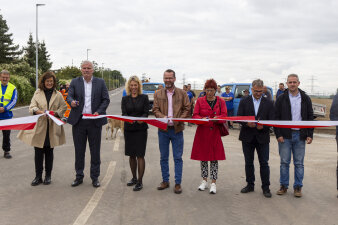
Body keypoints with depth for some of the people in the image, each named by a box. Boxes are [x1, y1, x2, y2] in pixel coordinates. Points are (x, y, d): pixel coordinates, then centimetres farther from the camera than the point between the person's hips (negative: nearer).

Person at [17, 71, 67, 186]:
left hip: (52, 127, 0)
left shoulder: (58, 95, 8)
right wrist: (37, 111, -22)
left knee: (49, 152, 9)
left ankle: (48, 176, 19)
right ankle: (38, 176, 11)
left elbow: (63, 108, 7)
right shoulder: (37, 93, 8)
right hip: (39, 127, 0)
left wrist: (56, 113, -13)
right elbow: (32, 106, 0)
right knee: (38, 152, 1)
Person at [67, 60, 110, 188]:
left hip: (95, 121, 0)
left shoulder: (100, 82, 6)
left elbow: (106, 99, 4)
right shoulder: (75, 82, 7)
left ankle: (95, 177, 15)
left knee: (95, 150, 4)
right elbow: (69, 96, -2)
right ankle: (79, 176, 19)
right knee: (79, 150, 7)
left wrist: (98, 112, -12)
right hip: (78, 120, 1)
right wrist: (72, 102, -26)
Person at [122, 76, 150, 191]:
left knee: (140, 155, -6)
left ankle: (140, 181, -1)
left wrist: (141, 119, -26)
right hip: (128, 129, 3)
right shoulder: (125, 99, 8)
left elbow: (146, 112, -4)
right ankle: (134, 178, 26)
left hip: (141, 129, -3)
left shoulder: (144, 98, 2)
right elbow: (123, 113, -1)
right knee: (131, 155, 11)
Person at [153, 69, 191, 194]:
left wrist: (179, 120, -15)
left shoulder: (182, 93, 3)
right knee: (163, 157, 10)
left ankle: (178, 183, 9)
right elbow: (155, 109, 3)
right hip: (163, 129, 2)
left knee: (178, 158, 1)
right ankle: (165, 181, 22)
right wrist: (162, 117, -18)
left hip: (177, 129, -2)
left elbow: (187, 109, 0)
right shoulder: (158, 94, 7)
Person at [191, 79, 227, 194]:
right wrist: (202, 119, -20)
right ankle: (204, 181, 20)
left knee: (214, 158, 0)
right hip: (202, 132, 1)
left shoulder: (221, 102, 5)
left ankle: (213, 183, 7)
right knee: (203, 157, 7)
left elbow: (224, 116, -1)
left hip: (215, 133, -1)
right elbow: (195, 115, 1)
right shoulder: (200, 101, 6)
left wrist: (217, 118, -23)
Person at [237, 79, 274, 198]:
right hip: (247, 137, 1)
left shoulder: (269, 103, 3)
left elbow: (272, 120, -1)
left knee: (264, 163, 1)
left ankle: (266, 187, 10)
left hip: (262, 137, -1)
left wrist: (263, 126, -21)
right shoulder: (244, 101, 4)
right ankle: (250, 185, 23)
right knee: (248, 162, 11)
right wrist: (247, 123, -21)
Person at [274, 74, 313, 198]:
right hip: (285, 135, -1)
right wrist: (278, 135, -7)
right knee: (284, 162, 4)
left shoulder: (305, 99, 6)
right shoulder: (281, 99, 2)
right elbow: (276, 118, 1)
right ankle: (284, 186, 15)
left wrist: (310, 135, 1)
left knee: (299, 163, 6)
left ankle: (298, 187, 15)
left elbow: (310, 117, 9)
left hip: (300, 135, 1)